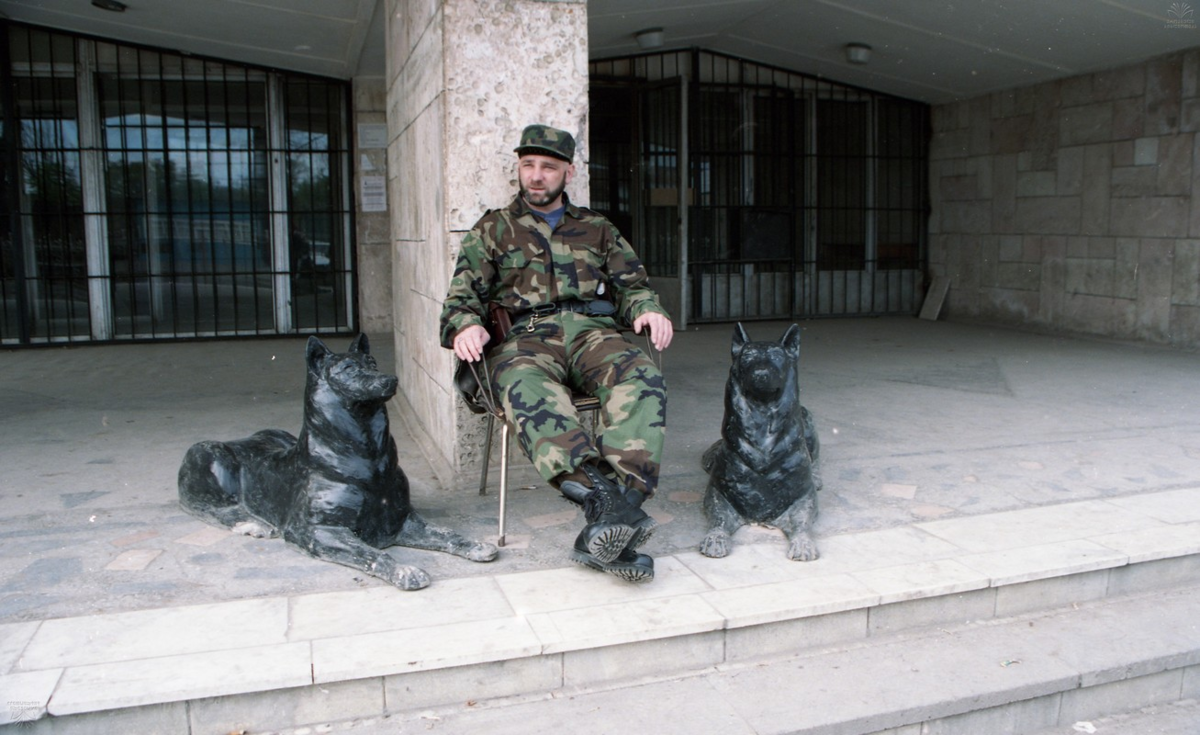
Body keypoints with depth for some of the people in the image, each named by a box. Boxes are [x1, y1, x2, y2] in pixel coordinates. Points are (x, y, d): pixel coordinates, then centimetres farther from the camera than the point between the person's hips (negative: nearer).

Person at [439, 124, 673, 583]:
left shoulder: (596, 229, 27)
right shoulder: (493, 229, 23)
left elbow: (632, 285, 21)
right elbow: (463, 294, 13)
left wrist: (648, 310, -4)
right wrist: (465, 324, -11)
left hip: (592, 331, 1)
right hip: (525, 337, -1)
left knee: (642, 378, -35)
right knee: (526, 390, -40)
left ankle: (606, 525, -46)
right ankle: (603, 495, -56)